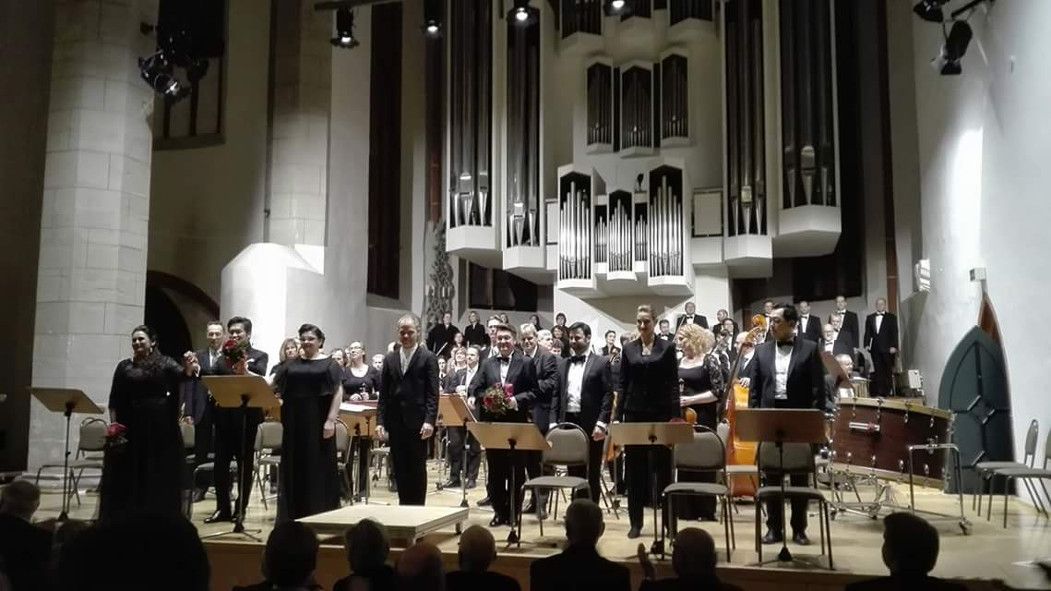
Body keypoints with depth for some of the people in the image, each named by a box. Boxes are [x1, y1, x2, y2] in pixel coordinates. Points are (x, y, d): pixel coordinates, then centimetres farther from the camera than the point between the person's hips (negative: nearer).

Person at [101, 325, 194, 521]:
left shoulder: (164, 363, 4)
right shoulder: (124, 367, 11)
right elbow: (114, 401, 11)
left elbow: (181, 375, -14)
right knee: (127, 475, 5)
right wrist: (114, 425, 0)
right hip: (130, 428, 2)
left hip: (160, 428, -2)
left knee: (159, 476, 3)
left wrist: (188, 368, -36)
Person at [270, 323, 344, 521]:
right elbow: (273, 387, 8)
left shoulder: (329, 364, 1)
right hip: (295, 422, 4)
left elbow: (338, 392, -5)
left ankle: (319, 516, 7)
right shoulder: (291, 365, 12)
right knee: (293, 468, 7)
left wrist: (331, 420, -14)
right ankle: (294, 515, 16)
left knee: (319, 467, 0)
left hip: (317, 422, -4)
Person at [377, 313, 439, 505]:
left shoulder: (428, 358, -1)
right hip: (395, 423, 4)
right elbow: (383, 393, 9)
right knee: (400, 469, 8)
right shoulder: (390, 359, 11)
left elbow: (433, 394, -6)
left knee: (417, 469, 3)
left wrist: (429, 421, -16)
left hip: (417, 423, -4)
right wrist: (380, 421, 0)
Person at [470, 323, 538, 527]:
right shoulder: (487, 364, 12)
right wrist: (487, 399, -12)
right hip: (492, 422, 3)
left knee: (516, 471, 4)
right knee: (495, 470, 8)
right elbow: (474, 389, 6)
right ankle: (499, 512, 18)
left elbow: (533, 392, -3)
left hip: (517, 422, -3)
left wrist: (516, 400, -18)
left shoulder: (525, 364, 2)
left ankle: (513, 512, 14)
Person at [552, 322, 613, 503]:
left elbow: (608, 395, -6)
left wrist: (602, 423, -15)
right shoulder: (564, 364, 14)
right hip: (568, 422, 4)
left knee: (592, 474, 3)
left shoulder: (602, 362, 0)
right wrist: (554, 423, 2)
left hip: (591, 425, -4)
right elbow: (557, 395, 12)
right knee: (574, 472, 10)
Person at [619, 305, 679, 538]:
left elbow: (673, 383, -2)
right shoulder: (628, 349, 8)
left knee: (662, 467, 3)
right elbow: (623, 384, 8)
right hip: (635, 413, 2)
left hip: (660, 413, -2)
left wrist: (676, 415, -9)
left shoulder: (667, 347, 1)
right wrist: (618, 416, 1)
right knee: (634, 468, 5)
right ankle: (636, 522, 12)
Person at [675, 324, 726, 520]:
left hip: (703, 419, -5)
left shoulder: (710, 360, -6)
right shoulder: (679, 362, 11)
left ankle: (706, 511, 10)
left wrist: (691, 399, -16)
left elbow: (718, 392, -11)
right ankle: (685, 510, 14)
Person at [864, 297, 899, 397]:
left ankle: (889, 391, 5)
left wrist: (893, 346, -9)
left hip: (888, 348, -2)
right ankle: (879, 392, -1)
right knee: (878, 371, -1)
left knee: (888, 371, 0)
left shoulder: (891, 317, 6)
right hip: (875, 349, 2)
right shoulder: (870, 318, 15)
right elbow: (867, 333, 12)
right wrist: (867, 344, 0)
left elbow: (894, 333, 0)